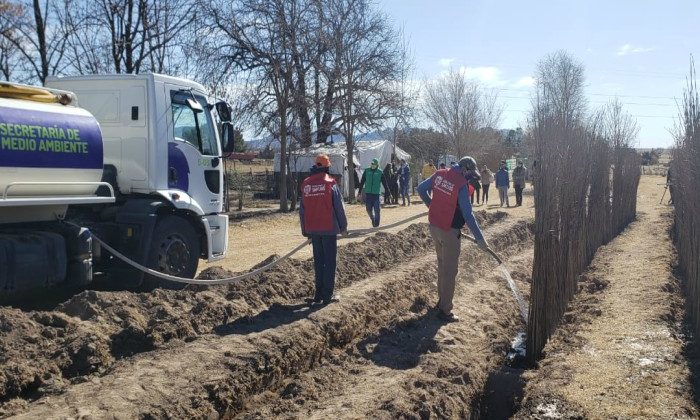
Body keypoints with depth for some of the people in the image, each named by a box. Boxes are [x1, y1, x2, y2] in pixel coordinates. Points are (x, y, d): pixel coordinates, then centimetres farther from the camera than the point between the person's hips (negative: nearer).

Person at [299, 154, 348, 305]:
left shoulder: (306, 185, 3)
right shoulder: (330, 184, -9)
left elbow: (302, 210, 7)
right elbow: (339, 207, -6)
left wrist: (305, 230, 15)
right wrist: (343, 226, 6)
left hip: (313, 230, 4)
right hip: (329, 229, -4)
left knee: (318, 261, 14)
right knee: (330, 262, 4)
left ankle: (318, 295, 17)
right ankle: (327, 296, 4)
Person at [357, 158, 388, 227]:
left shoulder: (380, 172, -1)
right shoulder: (366, 171, 3)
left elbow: (384, 184, 5)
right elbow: (362, 182, 8)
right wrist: (360, 192, 6)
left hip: (376, 193, -2)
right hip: (368, 193, 2)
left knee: (376, 209, -3)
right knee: (368, 208, 5)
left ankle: (376, 222, 10)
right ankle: (372, 219, 30)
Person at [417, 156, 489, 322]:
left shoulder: (440, 174, 0)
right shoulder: (461, 185, -20)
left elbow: (421, 189, 12)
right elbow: (468, 215, -21)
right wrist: (480, 239, -16)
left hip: (434, 226, 8)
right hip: (449, 232, -8)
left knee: (442, 264, 22)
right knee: (450, 271, 2)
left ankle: (442, 300, 35)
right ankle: (445, 310, 8)